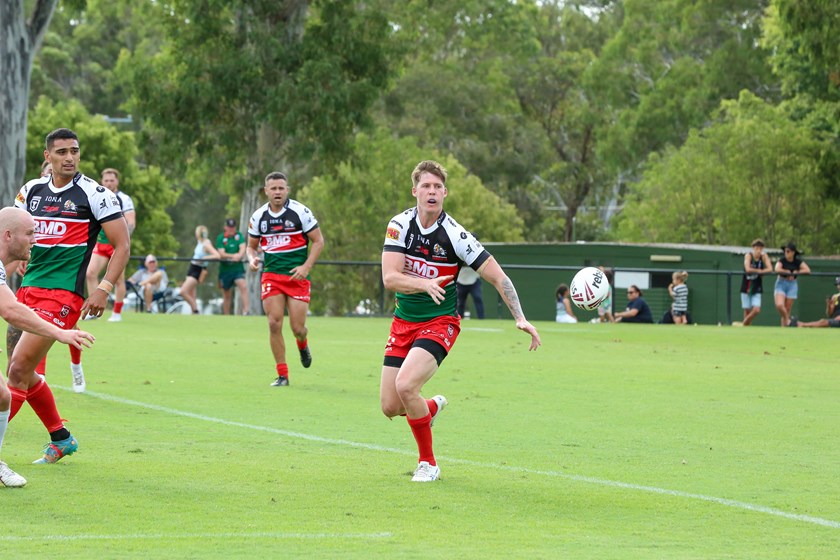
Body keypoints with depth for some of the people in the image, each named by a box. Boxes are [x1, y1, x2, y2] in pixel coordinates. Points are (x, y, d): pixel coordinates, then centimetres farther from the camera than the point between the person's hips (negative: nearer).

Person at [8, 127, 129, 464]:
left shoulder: (94, 194, -5)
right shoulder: (32, 191, 11)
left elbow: (122, 245, -4)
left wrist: (103, 290, -12)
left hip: (63, 294, -7)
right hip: (28, 289, 7)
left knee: (19, 369, -14)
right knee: (22, 374, 10)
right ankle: (61, 438, 26)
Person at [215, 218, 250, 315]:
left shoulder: (239, 236, 6)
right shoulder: (221, 238, 0)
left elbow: (243, 247, -8)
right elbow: (221, 254, -10)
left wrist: (239, 255, -30)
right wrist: (233, 256, -26)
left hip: (238, 268, 0)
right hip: (225, 269, 0)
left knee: (243, 286, -23)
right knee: (227, 295, 9)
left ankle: (246, 311, -30)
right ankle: (226, 316, 21)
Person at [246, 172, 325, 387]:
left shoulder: (300, 211, -6)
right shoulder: (258, 216, 5)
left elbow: (318, 241, -2)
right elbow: (251, 246, 17)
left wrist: (306, 267, -14)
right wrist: (252, 259, -6)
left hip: (297, 276, -2)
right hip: (271, 275, 2)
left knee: (298, 328, -5)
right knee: (274, 324, -9)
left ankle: (303, 345, 34)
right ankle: (282, 375, 1)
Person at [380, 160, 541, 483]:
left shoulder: (455, 235, -16)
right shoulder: (400, 225, -8)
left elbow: (498, 277, -13)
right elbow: (389, 278, -16)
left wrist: (520, 319, -24)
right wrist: (425, 284, -35)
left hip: (439, 323, -4)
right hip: (403, 322, 4)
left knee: (405, 385, -27)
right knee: (390, 407, 0)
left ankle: (428, 463, -7)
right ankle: (433, 407, 38)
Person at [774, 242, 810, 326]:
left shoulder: (798, 262, 1)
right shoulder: (782, 261, -6)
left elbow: (808, 270, -11)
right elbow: (777, 269, -25)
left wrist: (796, 272, -17)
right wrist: (788, 272, -17)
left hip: (792, 285, 1)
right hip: (781, 284, -1)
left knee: (787, 310, 0)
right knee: (779, 305, -23)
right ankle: (787, 320, 1)